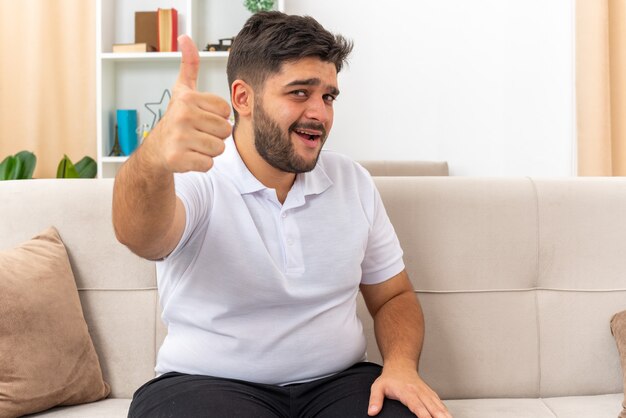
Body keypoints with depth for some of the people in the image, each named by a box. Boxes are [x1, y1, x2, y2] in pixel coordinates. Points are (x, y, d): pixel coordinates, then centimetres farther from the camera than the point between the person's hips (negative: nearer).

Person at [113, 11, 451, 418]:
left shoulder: (354, 181, 7)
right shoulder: (195, 178, -9)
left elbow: (394, 297, 12)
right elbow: (140, 234, -31)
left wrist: (401, 364, -9)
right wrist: (155, 159, -53)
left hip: (338, 382, 4)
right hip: (207, 384, -3)